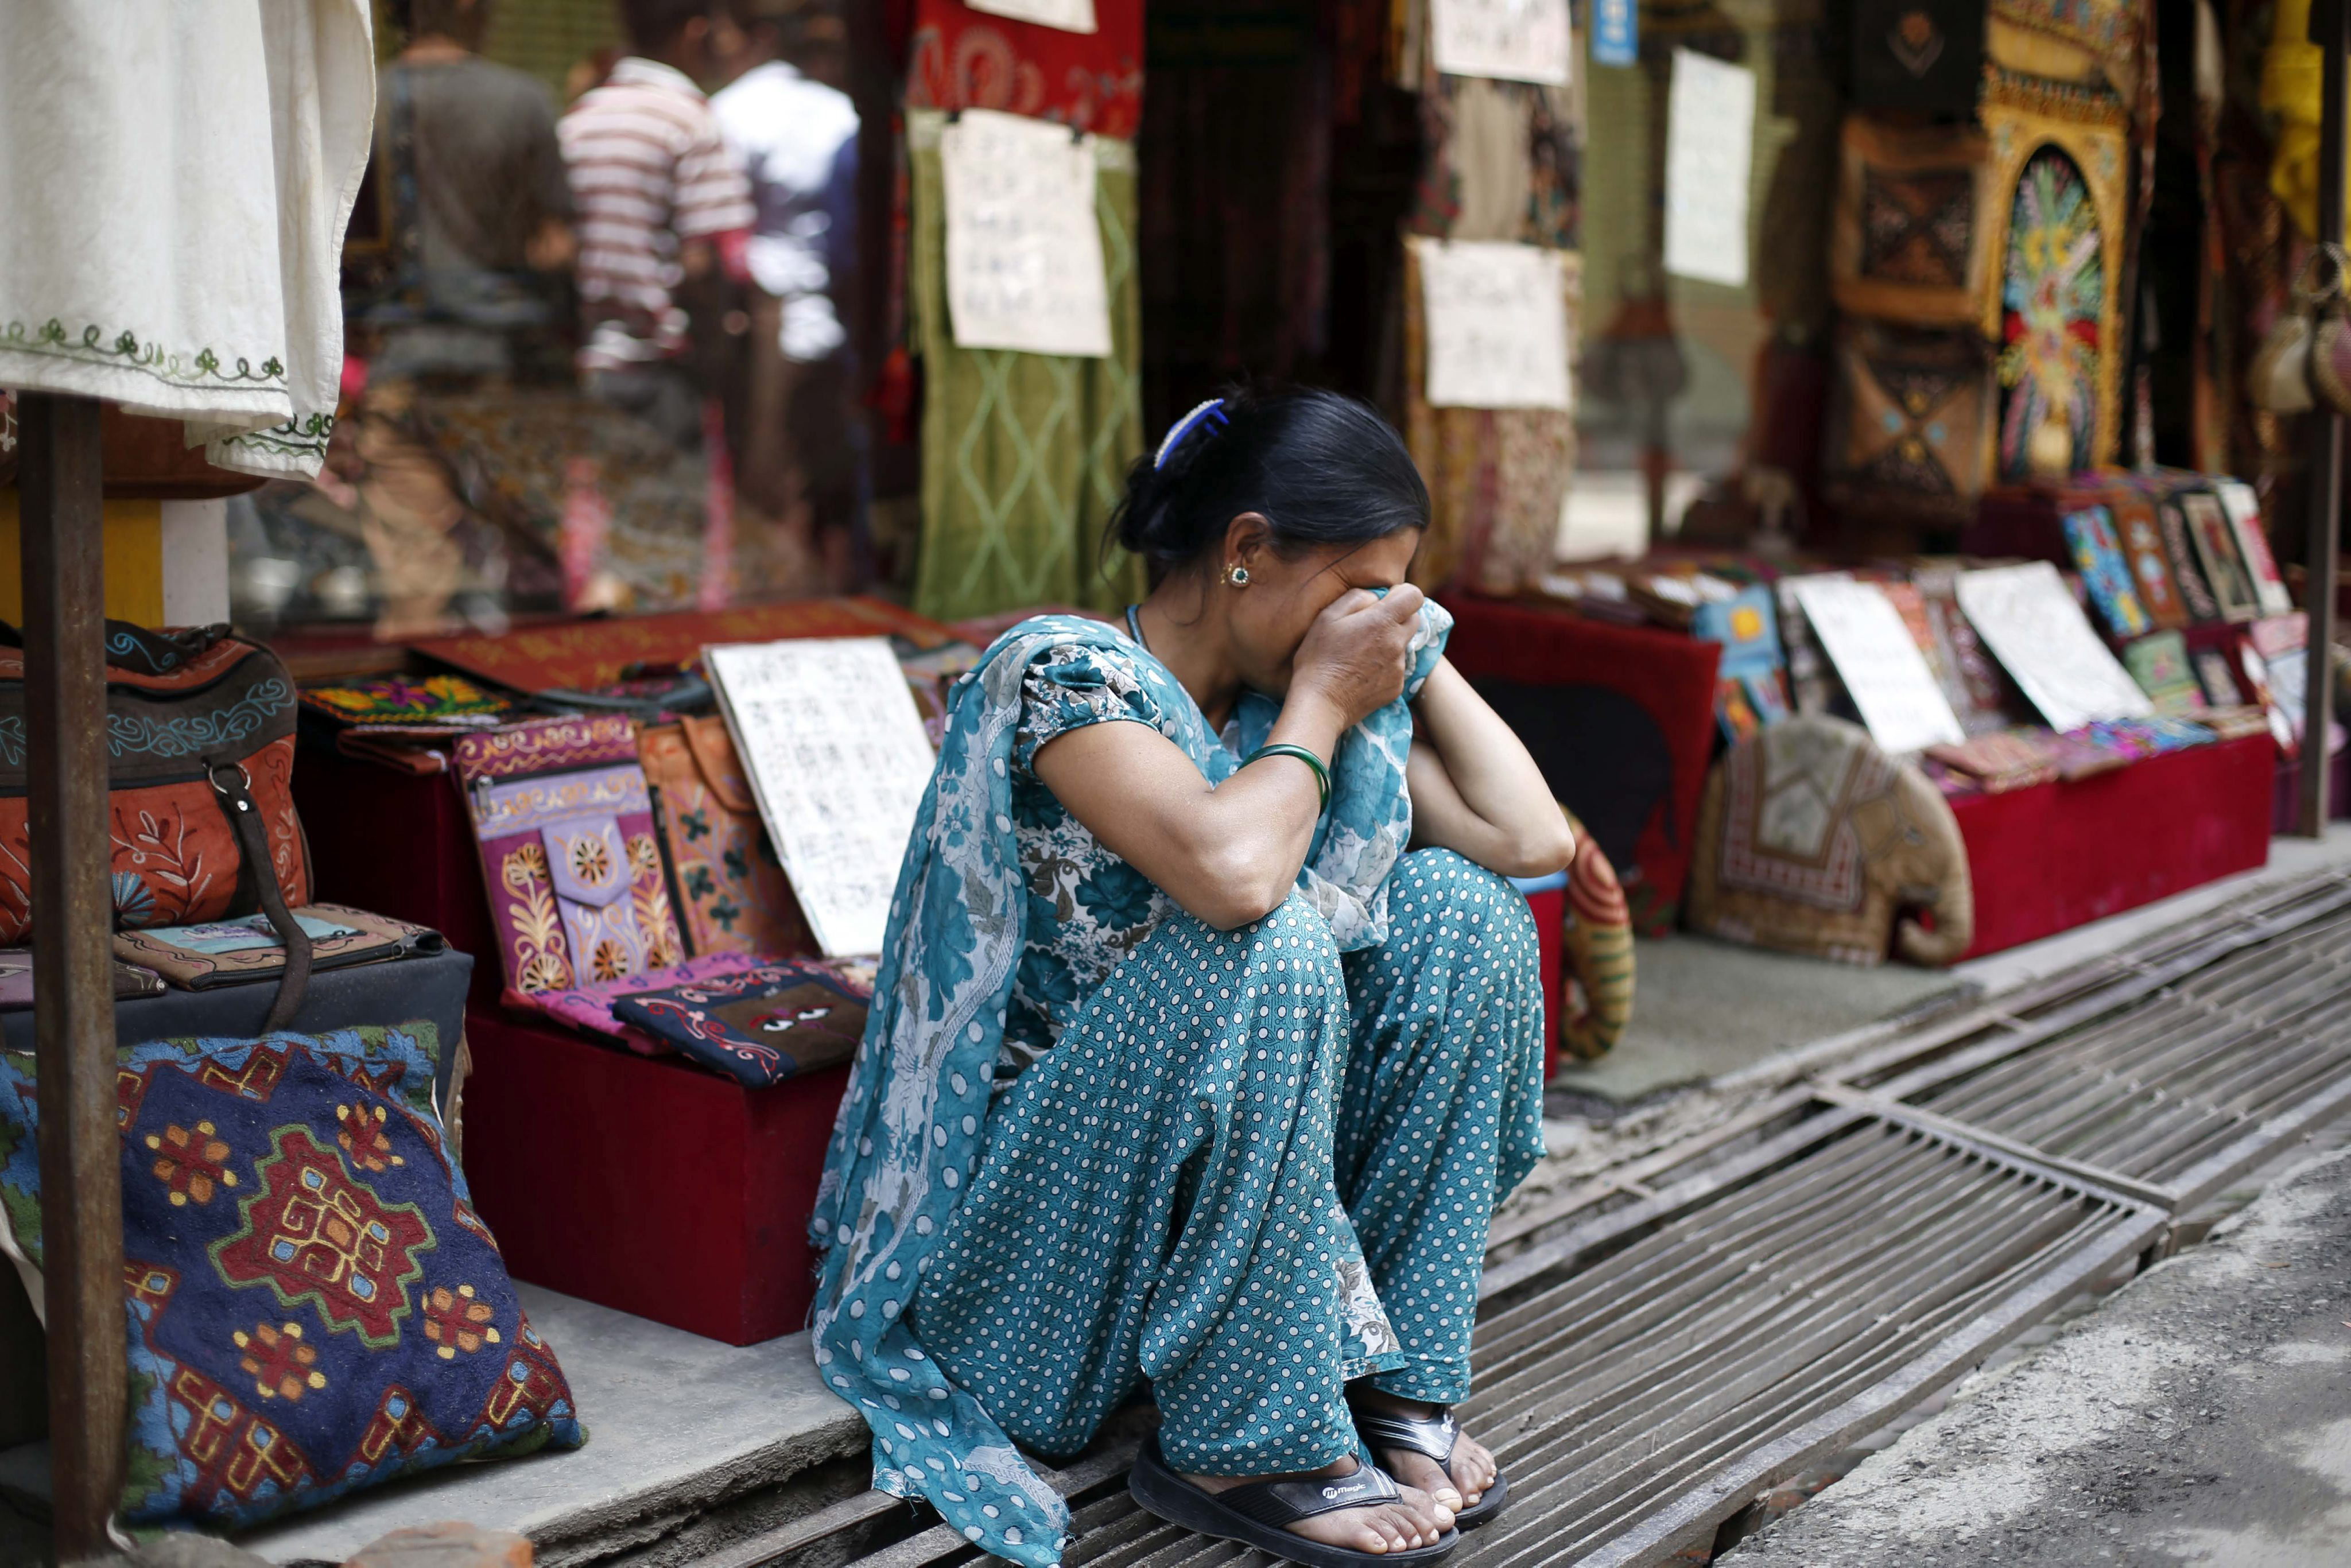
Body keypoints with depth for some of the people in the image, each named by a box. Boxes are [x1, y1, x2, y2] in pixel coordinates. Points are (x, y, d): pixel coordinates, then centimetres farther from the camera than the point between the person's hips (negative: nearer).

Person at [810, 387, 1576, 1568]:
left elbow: (1534, 838, -3)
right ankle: (1246, 1447, -19)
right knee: (1270, 943, -31)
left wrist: (1413, 645, 0)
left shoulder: (1295, 684, 4)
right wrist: (1318, 706, -20)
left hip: (1219, 1175, 7)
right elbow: (1232, 872, -37)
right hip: (1032, 1196, -7)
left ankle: (1392, 1376, -5)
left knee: (1454, 906, -9)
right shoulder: (1064, 672, -18)